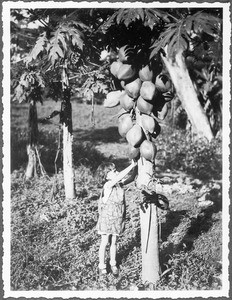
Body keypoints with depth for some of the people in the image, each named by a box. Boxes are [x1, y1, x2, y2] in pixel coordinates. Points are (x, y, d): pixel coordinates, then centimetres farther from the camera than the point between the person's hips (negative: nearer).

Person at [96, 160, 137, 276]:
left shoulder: (119, 184, -2)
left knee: (114, 242, 15)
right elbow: (120, 176, -37)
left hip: (117, 219, 5)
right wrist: (131, 165, -38)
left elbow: (131, 178, 3)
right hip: (106, 218, -5)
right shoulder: (108, 186, -22)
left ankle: (113, 264, 29)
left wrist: (135, 168, -15)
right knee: (104, 242, 7)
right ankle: (102, 265, 20)